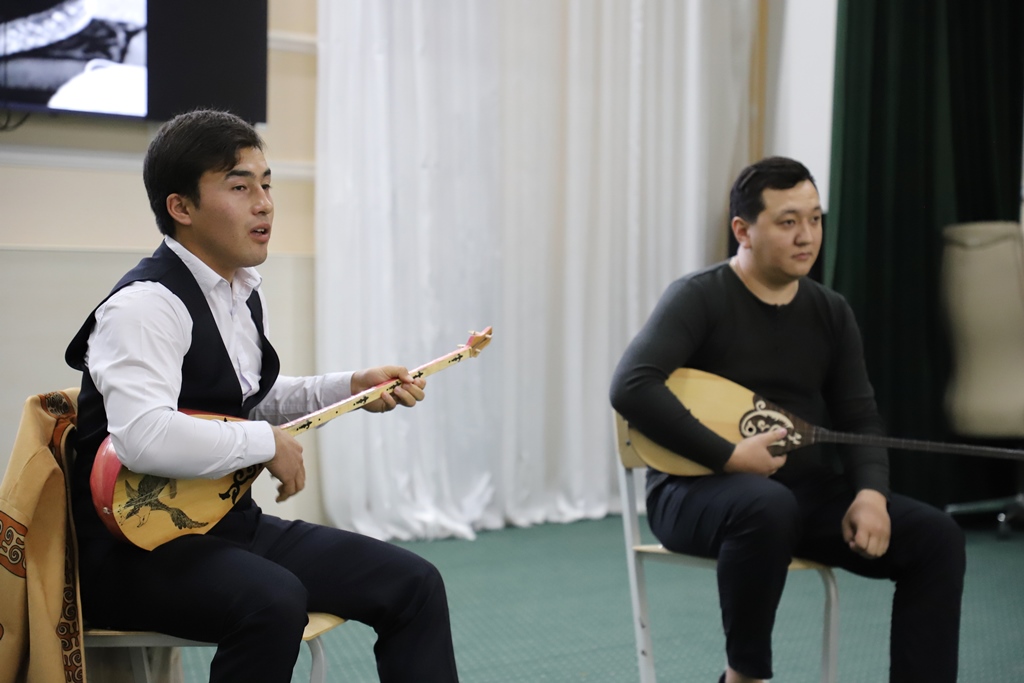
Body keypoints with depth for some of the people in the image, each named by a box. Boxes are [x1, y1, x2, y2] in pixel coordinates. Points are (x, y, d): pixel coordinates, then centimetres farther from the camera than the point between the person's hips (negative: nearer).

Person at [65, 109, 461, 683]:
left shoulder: (247, 294, 11)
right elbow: (143, 438, -36)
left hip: (227, 524, 9)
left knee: (413, 584, 0)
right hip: (138, 546, -9)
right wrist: (267, 443, -23)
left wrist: (353, 389, 14)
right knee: (273, 601, -38)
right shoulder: (145, 306, -20)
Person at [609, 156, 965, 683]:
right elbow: (630, 388, -25)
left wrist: (870, 492, -14)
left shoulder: (831, 313, 8)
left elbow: (860, 419, 8)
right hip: (698, 488, -6)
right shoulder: (700, 299, -11)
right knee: (768, 506, -40)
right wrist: (730, 457, -27)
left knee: (936, 537, -12)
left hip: (809, 491, 6)